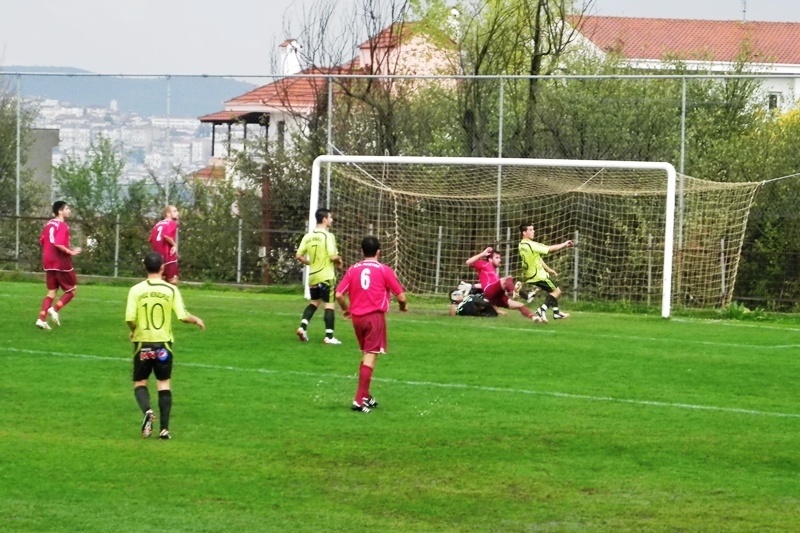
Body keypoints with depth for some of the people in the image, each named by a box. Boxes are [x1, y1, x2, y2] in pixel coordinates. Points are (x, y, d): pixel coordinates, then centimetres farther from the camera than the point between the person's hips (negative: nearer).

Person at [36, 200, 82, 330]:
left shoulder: (49, 224, 12)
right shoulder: (62, 226, -15)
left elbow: (42, 240, 17)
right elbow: (58, 244, -26)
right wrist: (71, 252, -17)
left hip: (49, 263, 8)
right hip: (62, 263, -8)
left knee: (52, 292, 12)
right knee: (72, 289, 8)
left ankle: (41, 319, 1)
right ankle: (55, 309, -8)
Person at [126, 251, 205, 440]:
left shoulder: (136, 290, -7)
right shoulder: (171, 290, -6)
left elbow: (129, 318, -13)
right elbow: (183, 316, -9)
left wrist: (133, 331, 9)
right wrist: (197, 320, 13)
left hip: (142, 343, 0)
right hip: (163, 344, 0)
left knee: (140, 383, 13)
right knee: (164, 384, 9)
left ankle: (147, 411, -16)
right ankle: (164, 428, 3)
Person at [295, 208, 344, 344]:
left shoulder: (308, 236, 4)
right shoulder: (328, 236, -13)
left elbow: (299, 256, 3)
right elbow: (333, 256, -19)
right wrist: (339, 260, 3)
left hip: (313, 276, 6)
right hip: (326, 276, -6)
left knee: (314, 302, 22)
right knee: (329, 305, 1)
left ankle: (303, 327, 7)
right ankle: (329, 336, 0)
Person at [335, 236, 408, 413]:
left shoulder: (353, 270, 5)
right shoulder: (384, 270, -3)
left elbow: (339, 294, 1)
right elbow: (400, 296, -3)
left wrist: (345, 309, 20)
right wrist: (403, 306, 19)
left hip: (357, 317, 4)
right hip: (375, 316, -4)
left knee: (366, 355, 20)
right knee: (370, 357, -6)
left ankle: (366, 396, 25)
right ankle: (360, 399, -14)